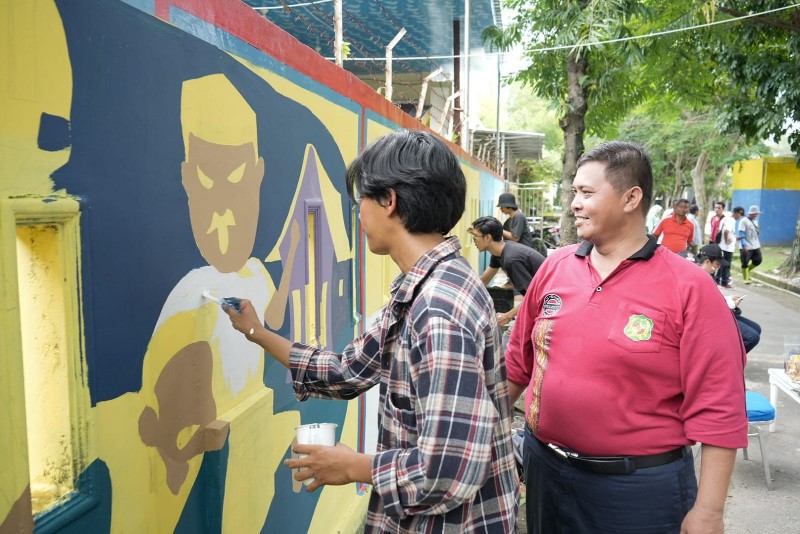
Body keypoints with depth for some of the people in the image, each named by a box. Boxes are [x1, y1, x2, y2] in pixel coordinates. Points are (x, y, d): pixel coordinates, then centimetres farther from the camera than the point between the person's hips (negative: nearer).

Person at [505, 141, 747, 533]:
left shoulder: (689, 288, -13)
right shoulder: (554, 267, -1)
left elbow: (718, 410, -13)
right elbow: (519, 360, 9)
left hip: (639, 485, -3)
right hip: (544, 467, 4)